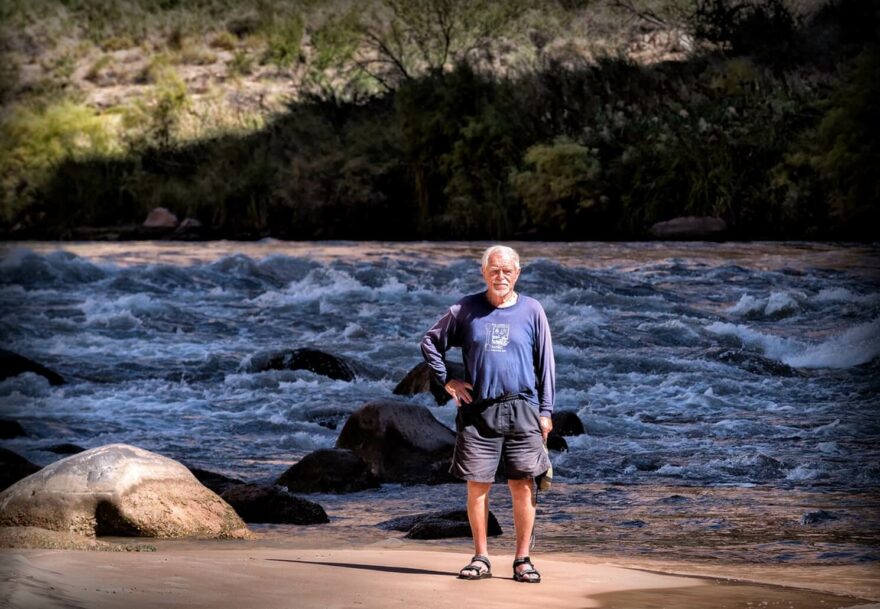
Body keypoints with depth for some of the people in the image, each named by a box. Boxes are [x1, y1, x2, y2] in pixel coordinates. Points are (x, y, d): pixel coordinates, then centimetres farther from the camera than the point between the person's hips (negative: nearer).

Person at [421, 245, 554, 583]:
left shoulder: (531, 311, 6)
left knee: (522, 486, -2)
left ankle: (522, 560, 4)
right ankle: (480, 559, 8)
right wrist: (446, 381, 6)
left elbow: (546, 364, 8)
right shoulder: (465, 310, 6)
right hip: (477, 412, 1)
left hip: (521, 411, -1)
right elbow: (431, 342, 16)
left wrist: (546, 410, 3)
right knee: (477, 484, 0)